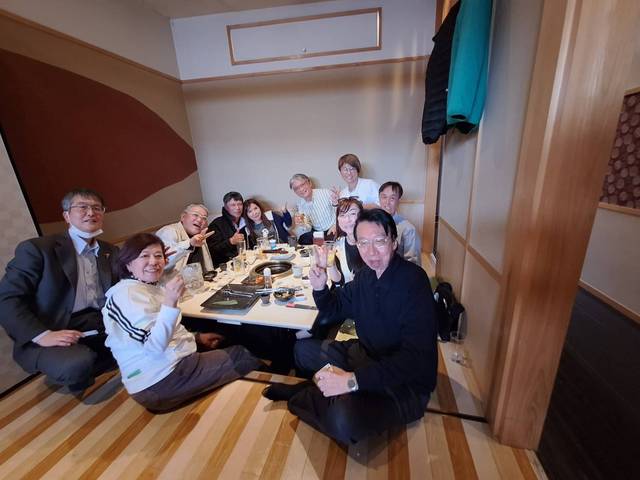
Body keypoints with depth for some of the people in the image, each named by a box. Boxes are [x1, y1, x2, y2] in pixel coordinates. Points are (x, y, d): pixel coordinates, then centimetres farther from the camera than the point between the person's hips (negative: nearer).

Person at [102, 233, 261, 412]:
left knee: (239, 351, 13)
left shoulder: (151, 287, 11)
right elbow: (155, 346, -27)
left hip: (174, 361, 9)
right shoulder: (127, 294, -17)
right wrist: (170, 303, -37)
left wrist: (196, 337, 14)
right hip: (160, 383, -9)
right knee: (244, 358, 0)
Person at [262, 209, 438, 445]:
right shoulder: (366, 274, -1)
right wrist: (320, 288, -9)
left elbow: (416, 358, -30)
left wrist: (353, 380, -35)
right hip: (366, 355, 7)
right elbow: (336, 305, 13)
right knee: (303, 348, 12)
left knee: (344, 418, -32)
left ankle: (299, 397, -4)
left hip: (405, 382, -7)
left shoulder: (413, 280, -25)